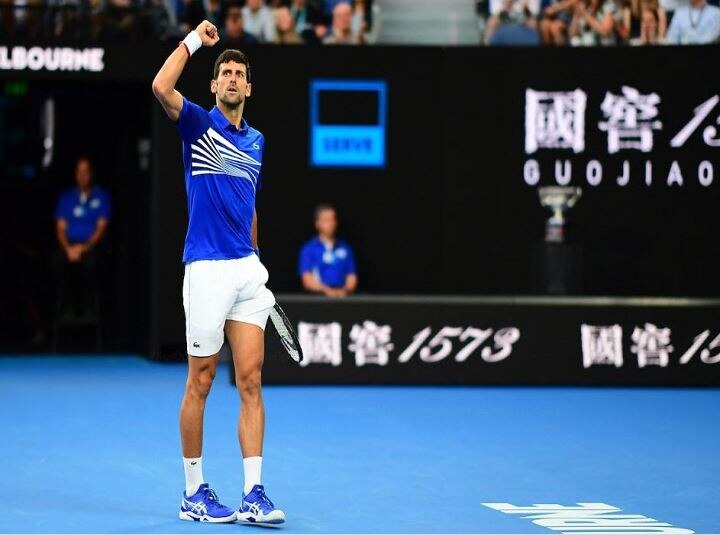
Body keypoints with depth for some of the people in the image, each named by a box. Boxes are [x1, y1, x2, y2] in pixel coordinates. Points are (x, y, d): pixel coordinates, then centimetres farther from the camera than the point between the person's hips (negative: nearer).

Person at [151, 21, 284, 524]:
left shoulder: (256, 140, 16)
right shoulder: (199, 125, -1)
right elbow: (162, 86, -20)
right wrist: (195, 39, -12)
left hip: (248, 270, 5)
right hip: (207, 270, -5)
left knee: (251, 381, -1)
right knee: (201, 383, 1)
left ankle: (254, 494, -3)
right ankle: (194, 493, 9)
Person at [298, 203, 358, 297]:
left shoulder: (345, 249, 15)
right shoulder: (308, 250, 6)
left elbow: (352, 278, 12)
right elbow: (307, 280, -2)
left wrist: (345, 290, -11)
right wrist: (327, 290, -18)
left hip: (342, 296, 2)